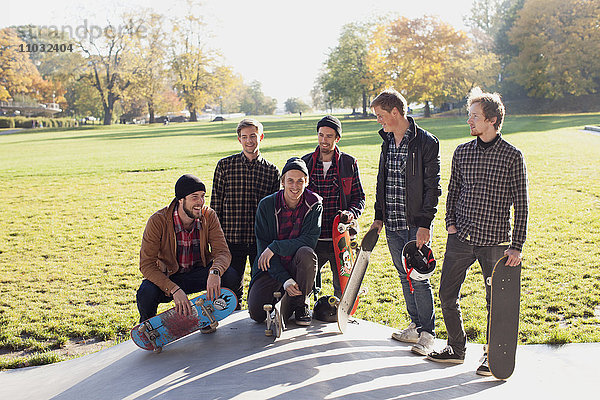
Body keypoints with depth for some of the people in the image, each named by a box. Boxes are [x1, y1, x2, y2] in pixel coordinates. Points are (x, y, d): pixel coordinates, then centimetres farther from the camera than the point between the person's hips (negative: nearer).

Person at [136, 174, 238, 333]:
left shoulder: (209, 216, -10)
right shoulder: (158, 221, -20)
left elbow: (222, 251, -17)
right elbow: (146, 264, -22)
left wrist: (215, 272, -41)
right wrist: (174, 290, -35)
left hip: (199, 274, 2)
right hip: (168, 277, -2)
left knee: (230, 276, -25)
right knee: (146, 294, -34)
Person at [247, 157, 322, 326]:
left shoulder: (314, 203, -6)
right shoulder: (267, 205, -6)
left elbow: (309, 240, -15)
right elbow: (263, 247, -9)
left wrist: (275, 247, -25)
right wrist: (285, 280, -19)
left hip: (298, 265, 0)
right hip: (271, 268, 0)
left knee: (306, 253, -34)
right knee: (257, 313, -19)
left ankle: (300, 304, -9)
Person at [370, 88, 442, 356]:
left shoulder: (426, 142, -9)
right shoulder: (387, 143, 12)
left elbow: (432, 186, -11)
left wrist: (425, 224, -16)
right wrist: (378, 216, 14)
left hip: (416, 225, -7)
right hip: (392, 225, 7)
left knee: (419, 278, -4)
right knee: (404, 277, 13)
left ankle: (428, 334, 8)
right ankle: (416, 326, 26)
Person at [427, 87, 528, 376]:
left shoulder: (512, 157, -5)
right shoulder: (461, 152, 5)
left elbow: (521, 205, -4)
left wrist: (516, 246, -8)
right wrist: (450, 221, 3)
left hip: (494, 242, -4)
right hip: (460, 239, 4)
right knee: (447, 295, 7)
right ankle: (457, 349, 26)